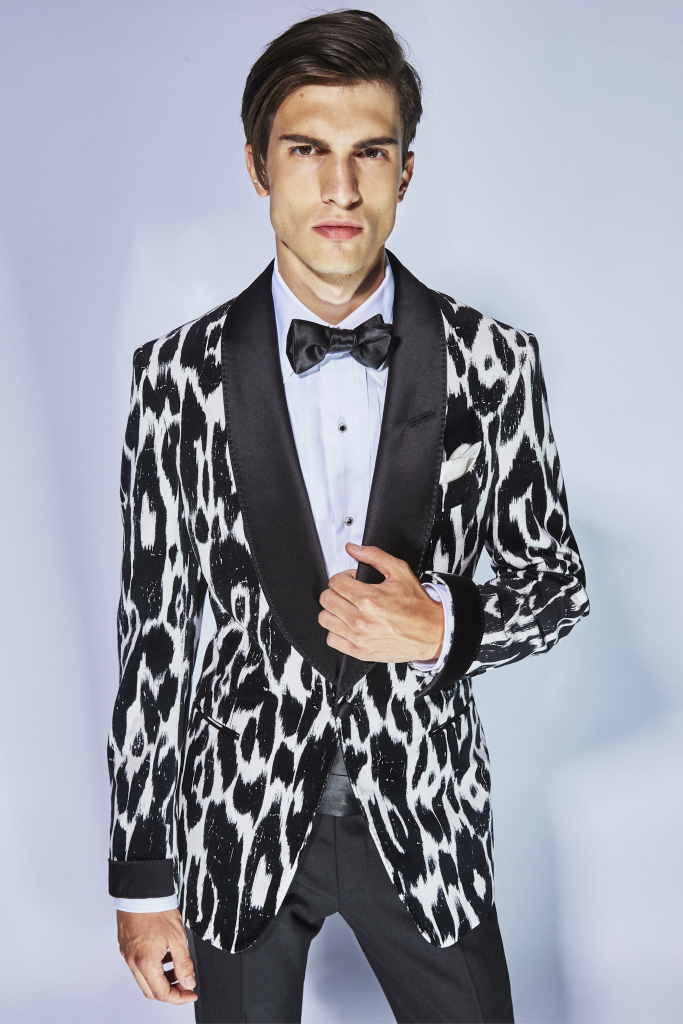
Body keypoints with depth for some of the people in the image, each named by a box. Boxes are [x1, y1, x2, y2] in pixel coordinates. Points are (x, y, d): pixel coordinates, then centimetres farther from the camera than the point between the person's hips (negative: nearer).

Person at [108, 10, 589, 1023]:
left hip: (425, 819, 1)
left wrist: (441, 625, -19)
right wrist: (142, 875, -1)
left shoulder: (494, 361, -7)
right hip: (241, 824, 0)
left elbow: (559, 579, 3)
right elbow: (154, 627, -4)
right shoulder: (179, 372, -8)